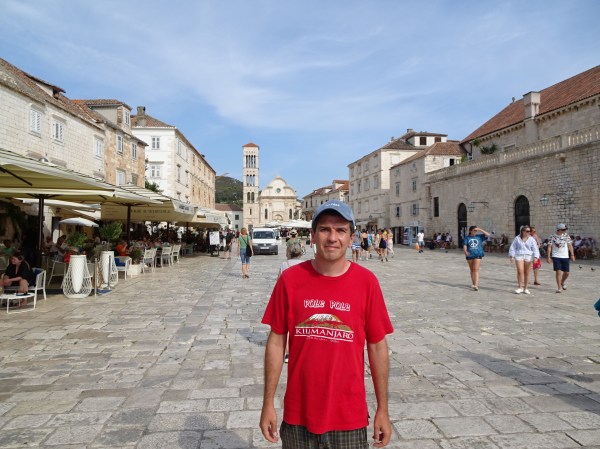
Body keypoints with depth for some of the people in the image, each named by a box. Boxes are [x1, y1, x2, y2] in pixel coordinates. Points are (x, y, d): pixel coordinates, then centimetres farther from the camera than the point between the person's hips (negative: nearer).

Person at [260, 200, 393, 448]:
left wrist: (383, 410, 1)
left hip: (349, 418, 0)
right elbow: (276, 342, -2)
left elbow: (377, 347, -3)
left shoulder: (366, 282, -9)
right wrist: (268, 404, 0)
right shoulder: (290, 279, -9)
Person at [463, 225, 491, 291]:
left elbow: (488, 234, -2)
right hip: (469, 256, 2)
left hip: (478, 255, -2)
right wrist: (465, 252, -25)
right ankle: (473, 284, 22)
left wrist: (480, 229, -7)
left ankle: (476, 285, -18)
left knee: (476, 269, -13)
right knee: (472, 270, 11)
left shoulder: (479, 237, 6)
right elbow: (464, 246, -6)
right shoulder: (467, 238, 4)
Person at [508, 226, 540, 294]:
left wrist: (535, 257, -9)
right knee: (520, 271, -13)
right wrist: (512, 256, 2)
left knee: (527, 273, 4)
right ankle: (520, 287, -1)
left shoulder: (531, 239, 7)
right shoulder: (517, 238, 5)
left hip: (528, 257, 1)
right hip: (519, 256, -1)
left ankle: (525, 288, 14)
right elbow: (513, 248, 9)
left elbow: (535, 249, 4)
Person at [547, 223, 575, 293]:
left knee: (566, 272, 6)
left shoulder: (566, 236, 3)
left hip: (565, 257, 3)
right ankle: (559, 288, 1)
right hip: (556, 257, -3)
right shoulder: (552, 237, -5)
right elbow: (549, 247, -3)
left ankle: (563, 282, 36)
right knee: (558, 272, -8)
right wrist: (548, 256, -7)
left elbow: (570, 245, 8)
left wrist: (572, 255, 4)